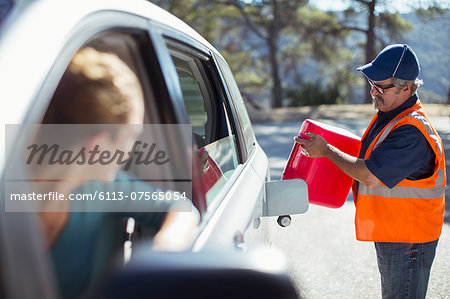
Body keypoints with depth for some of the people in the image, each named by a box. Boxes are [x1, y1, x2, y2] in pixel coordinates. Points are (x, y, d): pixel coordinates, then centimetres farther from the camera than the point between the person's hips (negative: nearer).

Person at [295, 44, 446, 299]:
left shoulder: (412, 131, -25)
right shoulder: (387, 116, 8)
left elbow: (369, 176, -27)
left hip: (408, 239, -10)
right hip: (389, 233, 10)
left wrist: (326, 151, -15)